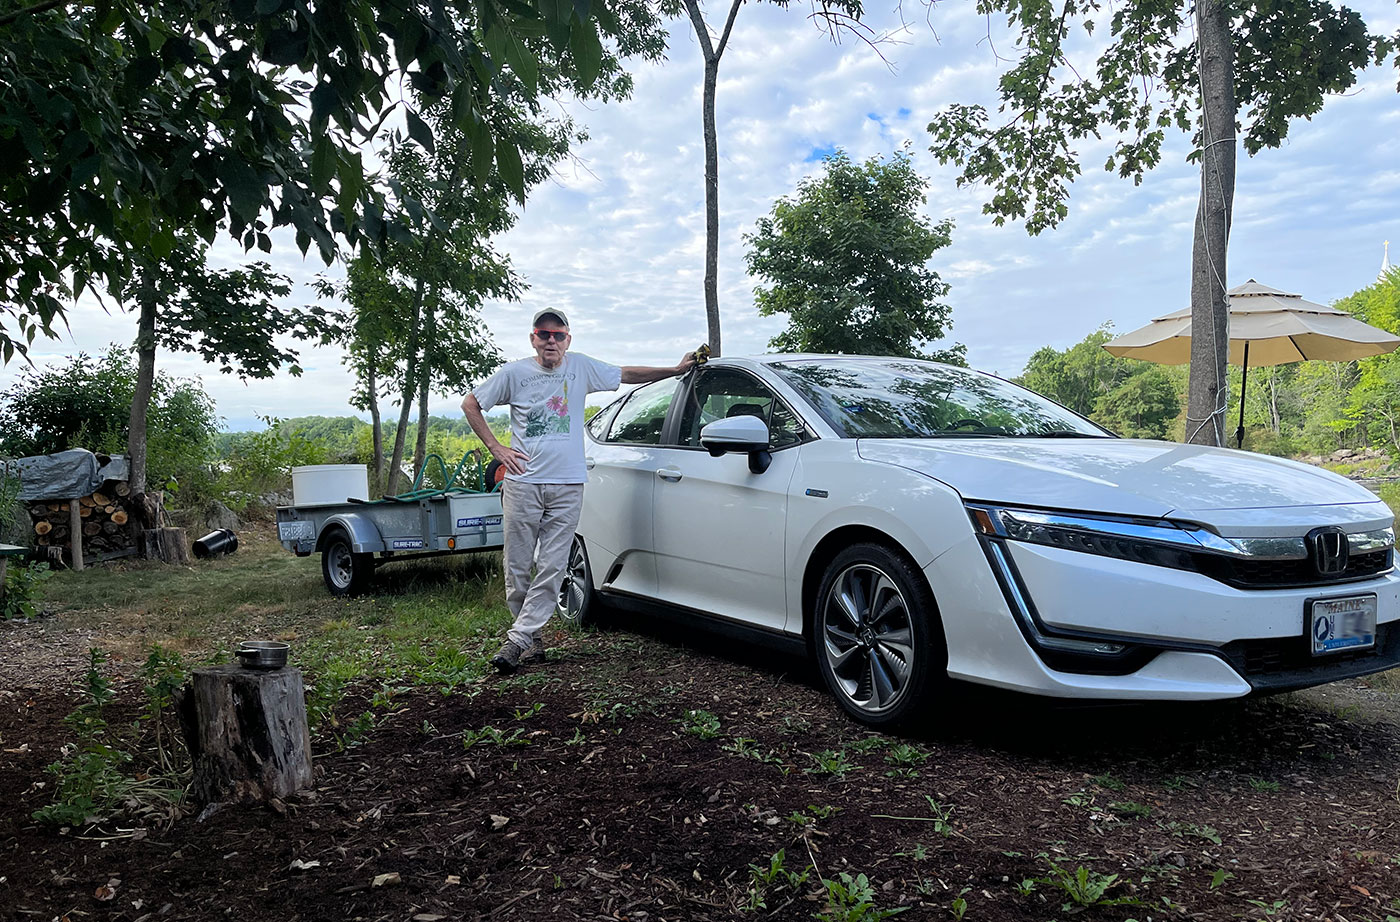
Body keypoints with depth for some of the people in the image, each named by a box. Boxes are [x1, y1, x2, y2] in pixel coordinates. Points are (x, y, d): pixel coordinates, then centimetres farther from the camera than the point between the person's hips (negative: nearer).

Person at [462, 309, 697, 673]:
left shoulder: (581, 367, 8)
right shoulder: (514, 372, 4)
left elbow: (626, 374, 19)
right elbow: (470, 404, 12)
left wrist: (677, 369, 16)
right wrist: (495, 447, 3)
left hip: (567, 485, 1)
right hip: (523, 483, -1)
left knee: (552, 567, -6)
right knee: (518, 568, 0)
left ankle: (517, 639, -2)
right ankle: (533, 636, 15)